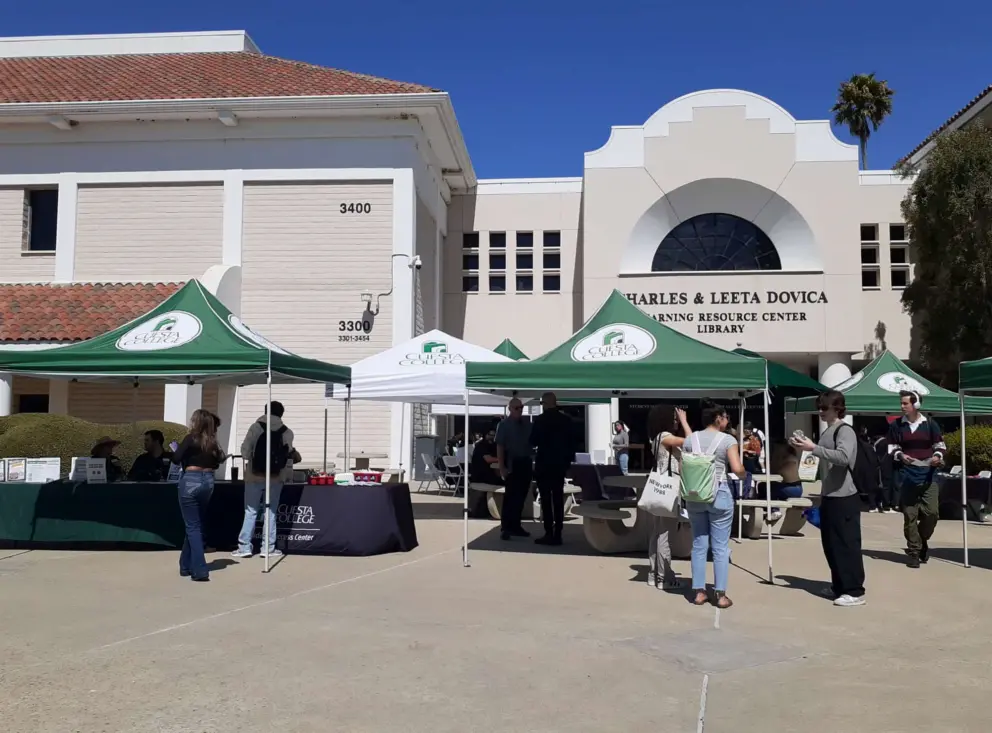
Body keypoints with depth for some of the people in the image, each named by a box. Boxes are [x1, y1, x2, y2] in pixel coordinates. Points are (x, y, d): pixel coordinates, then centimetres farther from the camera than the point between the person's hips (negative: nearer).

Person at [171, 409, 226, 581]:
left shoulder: (191, 438, -9)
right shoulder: (212, 441, 7)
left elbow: (176, 459, -15)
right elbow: (216, 464, 13)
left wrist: (180, 452, 5)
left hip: (191, 481, -6)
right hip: (208, 482, 6)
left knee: (193, 527, -3)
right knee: (198, 525, 16)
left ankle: (199, 570, -10)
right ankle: (186, 566, 26)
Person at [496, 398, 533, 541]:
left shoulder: (527, 424, 8)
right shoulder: (504, 424, -4)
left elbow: (532, 442, 10)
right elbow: (500, 446, -8)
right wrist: (501, 467, -14)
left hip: (526, 463, 5)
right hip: (512, 463, -5)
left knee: (521, 496, 10)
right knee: (510, 496, -4)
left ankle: (515, 526, 21)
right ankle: (505, 528, 0)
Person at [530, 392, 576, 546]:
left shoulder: (540, 419, -10)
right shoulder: (567, 419, 4)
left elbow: (533, 441, -6)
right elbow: (572, 441, 7)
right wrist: (569, 459, 14)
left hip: (544, 463, -5)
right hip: (560, 463, 5)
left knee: (546, 499, -2)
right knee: (558, 499, 7)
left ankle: (549, 534, -4)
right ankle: (557, 534, 7)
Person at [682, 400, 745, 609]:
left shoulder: (690, 439, 7)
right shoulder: (727, 439, -5)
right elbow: (737, 469, -12)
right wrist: (744, 474, 9)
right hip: (719, 494, -4)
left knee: (699, 544, 10)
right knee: (720, 546, 3)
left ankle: (699, 591, 12)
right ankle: (721, 594, 5)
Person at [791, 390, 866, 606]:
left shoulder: (845, 430, -11)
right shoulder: (827, 431, 14)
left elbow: (843, 457, -28)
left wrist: (813, 448, -28)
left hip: (844, 497, -9)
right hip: (829, 496, 9)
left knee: (847, 544, -6)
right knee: (830, 544, 14)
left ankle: (855, 591, -1)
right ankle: (839, 585, 25)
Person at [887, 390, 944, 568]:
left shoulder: (930, 424, 2)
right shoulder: (896, 426, 2)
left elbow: (940, 445, 9)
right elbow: (892, 448, 6)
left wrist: (937, 457, -11)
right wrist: (901, 456, -14)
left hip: (928, 475, 0)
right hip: (907, 477, 0)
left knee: (931, 512, -4)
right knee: (910, 515, 1)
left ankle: (922, 540, 24)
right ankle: (914, 552, 9)